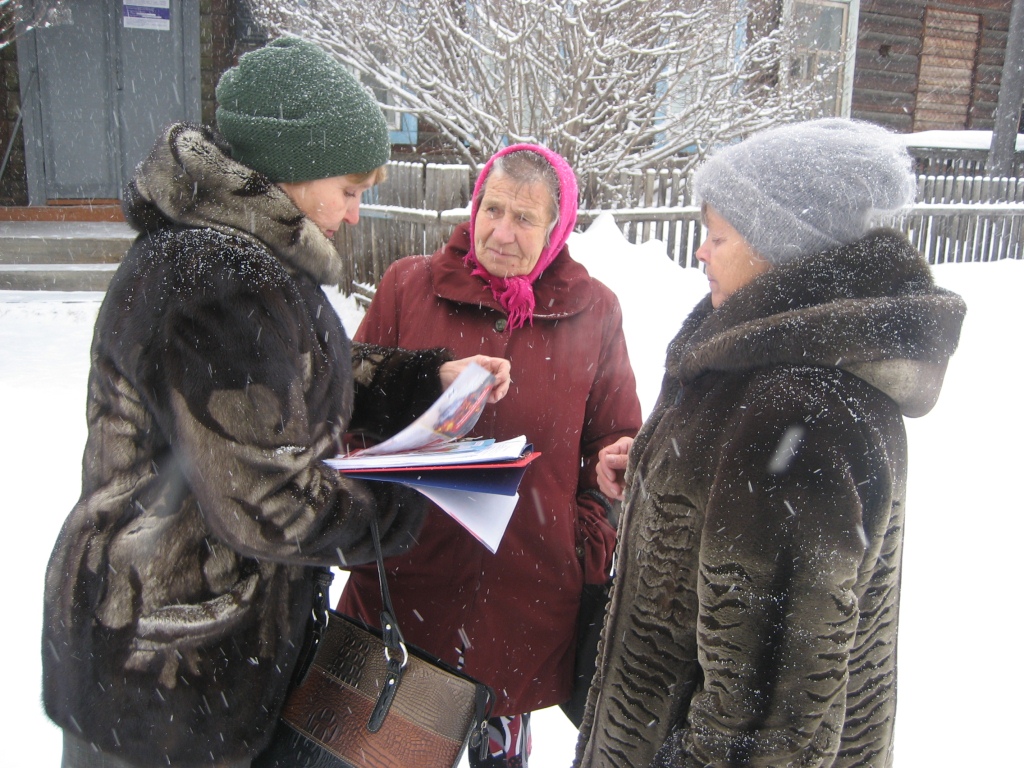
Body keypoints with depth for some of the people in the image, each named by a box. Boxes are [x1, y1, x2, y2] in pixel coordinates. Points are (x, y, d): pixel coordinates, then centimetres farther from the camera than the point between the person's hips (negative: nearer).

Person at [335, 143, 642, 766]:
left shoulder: (592, 311, -1)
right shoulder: (408, 285, -2)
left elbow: (616, 441, 8)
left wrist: (593, 542, -3)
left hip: (527, 586, 0)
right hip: (410, 578, 0)